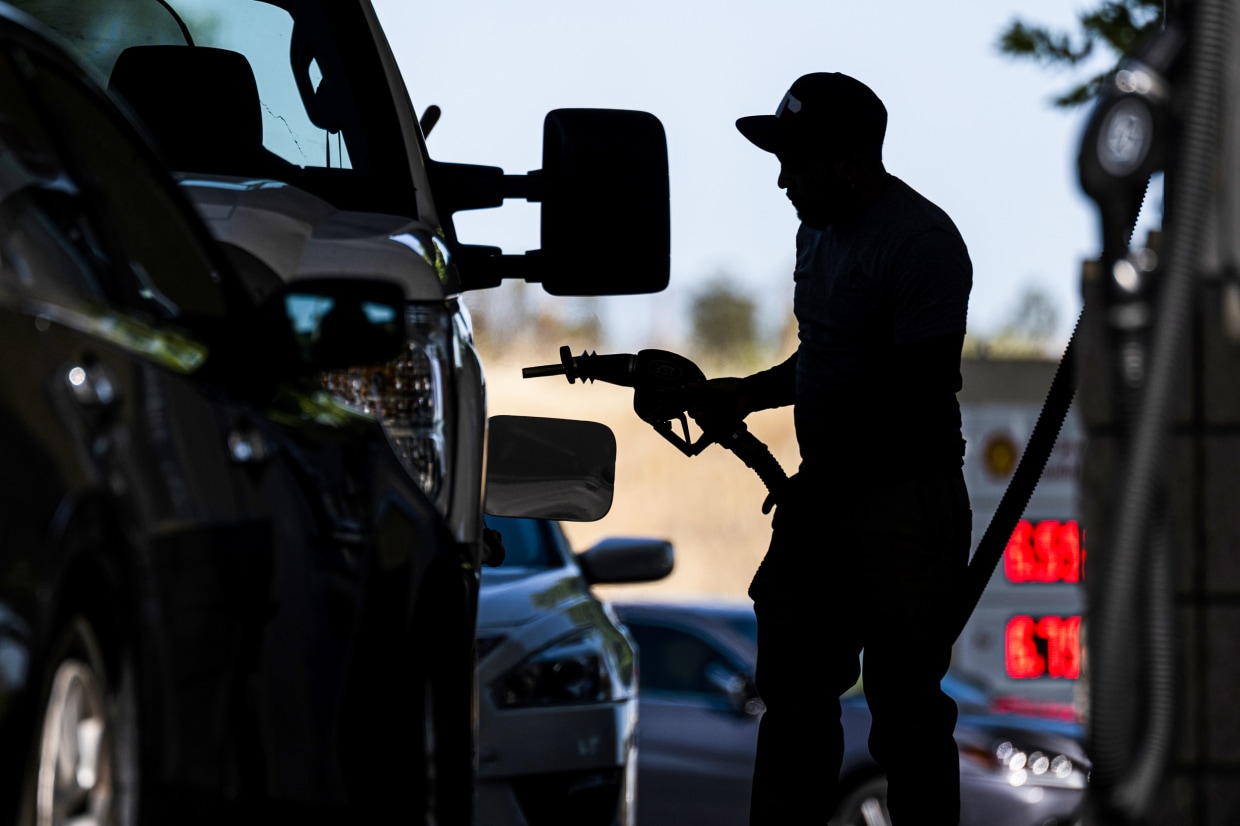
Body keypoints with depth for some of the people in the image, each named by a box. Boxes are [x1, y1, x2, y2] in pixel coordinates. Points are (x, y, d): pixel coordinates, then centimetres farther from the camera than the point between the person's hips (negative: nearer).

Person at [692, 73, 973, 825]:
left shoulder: (920, 242, -16)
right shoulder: (819, 230, 14)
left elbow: (920, 396, -21)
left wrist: (821, 485, -17)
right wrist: (747, 394, 11)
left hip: (900, 502, -9)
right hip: (825, 495, 10)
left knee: (905, 703, -5)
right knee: (794, 686, 14)